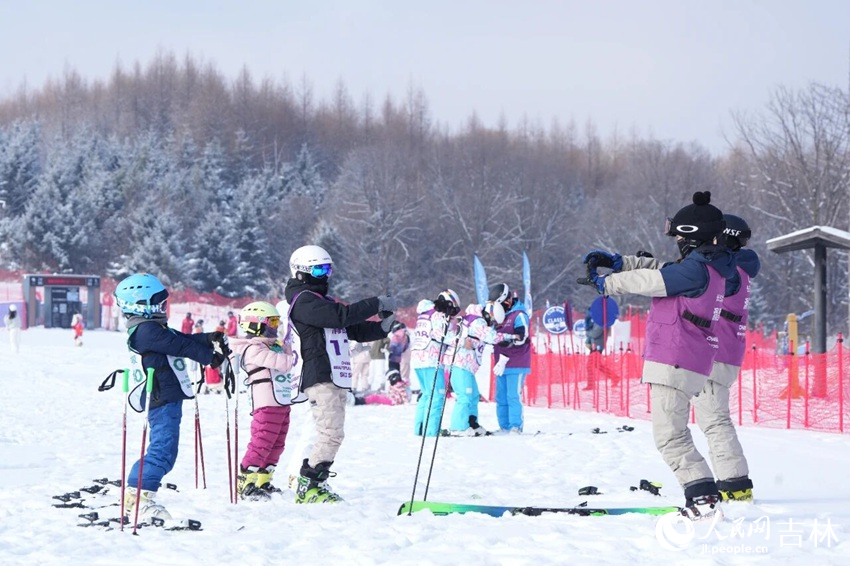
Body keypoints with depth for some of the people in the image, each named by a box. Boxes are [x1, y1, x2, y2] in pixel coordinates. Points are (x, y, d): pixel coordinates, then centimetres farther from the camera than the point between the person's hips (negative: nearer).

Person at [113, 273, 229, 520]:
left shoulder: (153, 328, 19)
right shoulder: (146, 330, -14)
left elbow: (183, 339, 17)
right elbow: (181, 346, -14)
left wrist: (210, 340, 4)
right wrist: (210, 357, -6)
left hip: (169, 398, 11)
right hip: (162, 399, -11)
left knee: (161, 450, 15)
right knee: (163, 450, -15)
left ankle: (133, 495, 19)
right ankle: (142, 497, -18)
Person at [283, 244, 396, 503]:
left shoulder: (325, 302, 25)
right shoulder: (302, 301, -6)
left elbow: (357, 330, 22)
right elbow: (341, 316, -19)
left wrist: (383, 326, 3)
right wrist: (377, 304, -14)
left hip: (337, 378, 10)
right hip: (320, 378, -10)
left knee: (331, 434, 8)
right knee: (331, 433, -17)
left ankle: (312, 484, 11)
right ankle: (309, 487, -14)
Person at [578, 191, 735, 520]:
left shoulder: (697, 269, -13)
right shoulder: (705, 266, 17)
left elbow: (650, 281, -9)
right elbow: (658, 269, 24)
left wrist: (605, 283, 5)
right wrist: (616, 262, 16)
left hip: (674, 365, -10)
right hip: (691, 365, 10)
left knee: (670, 436, -11)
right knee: (674, 434, 14)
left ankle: (704, 497, -16)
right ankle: (703, 496, 12)